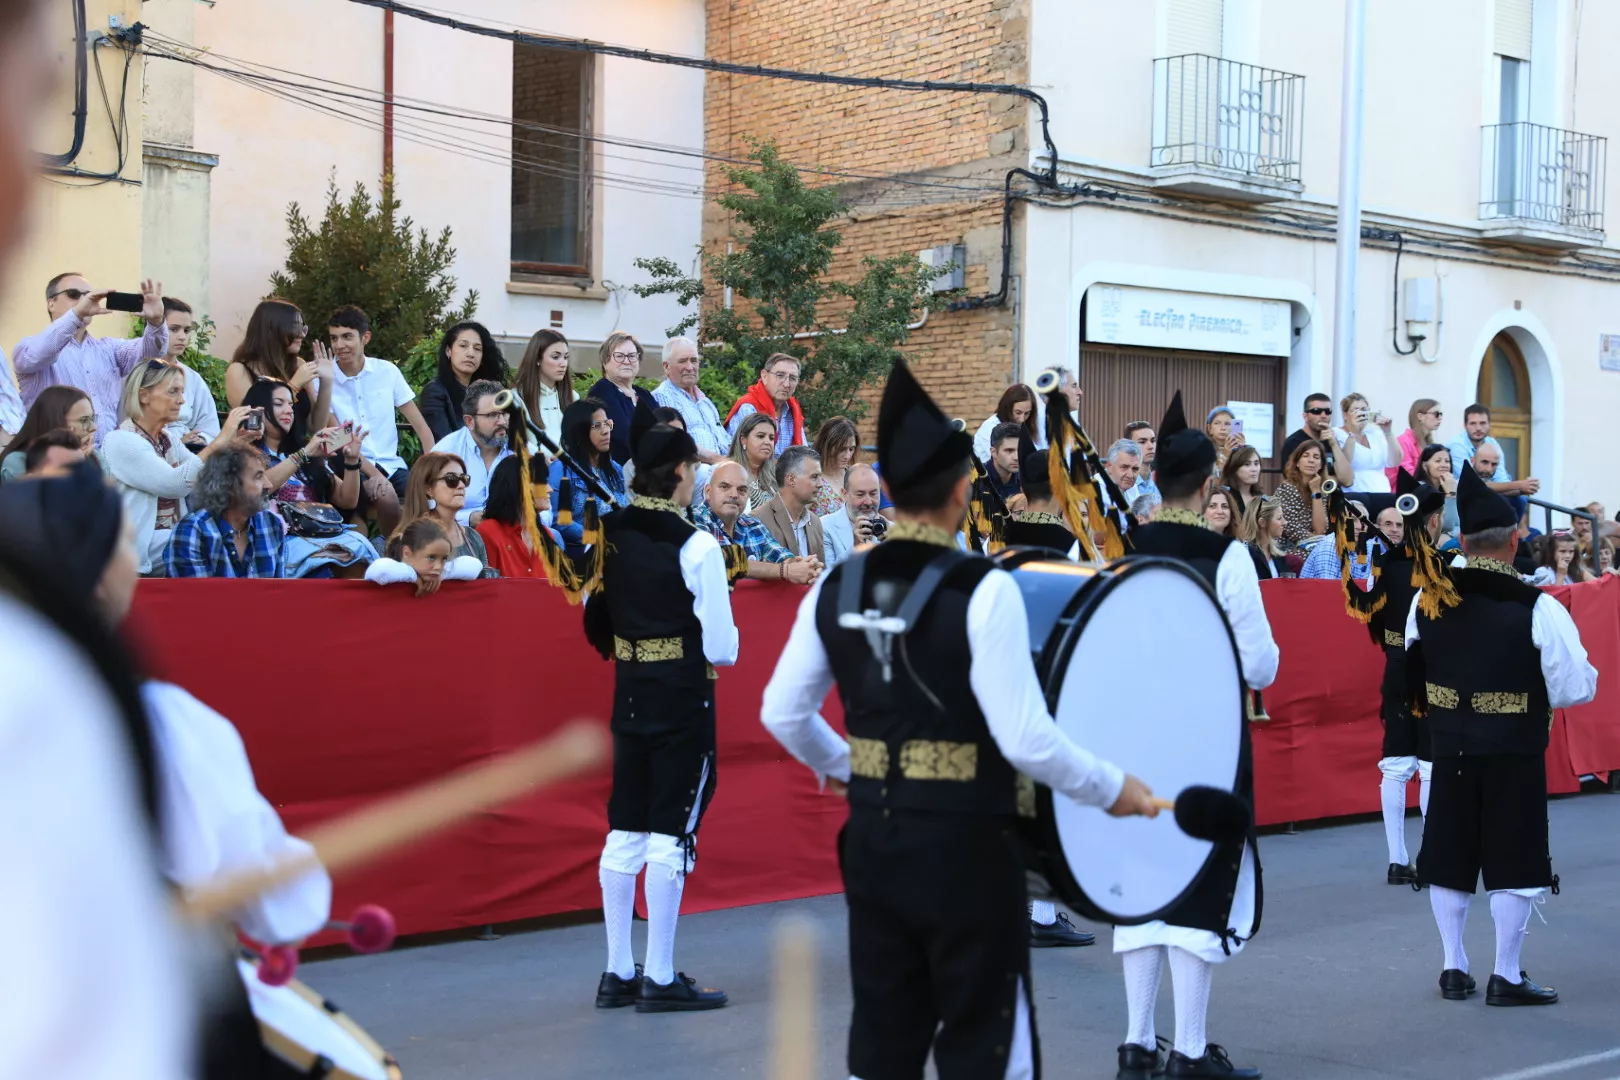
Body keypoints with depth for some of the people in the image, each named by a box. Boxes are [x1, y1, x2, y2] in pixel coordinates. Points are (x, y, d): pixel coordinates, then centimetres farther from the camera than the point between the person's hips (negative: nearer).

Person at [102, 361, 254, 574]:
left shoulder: (167, 440, 13)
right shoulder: (120, 442, -13)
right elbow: (175, 484, -26)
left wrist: (232, 444, -11)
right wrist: (219, 441, -27)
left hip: (175, 538, 8)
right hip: (143, 546, -8)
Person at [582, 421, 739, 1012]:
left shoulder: (614, 536, 3)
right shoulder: (696, 546, -14)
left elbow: (596, 624, 10)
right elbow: (720, 647, -13)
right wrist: (728, 642, 7)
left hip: (629, 694, 6)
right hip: (683, 699, -6)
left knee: (625, 833, 10)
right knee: (672, 836, -1)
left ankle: (618, 973, 16)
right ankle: (661, 979, 3)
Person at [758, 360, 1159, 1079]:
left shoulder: (836, 588, 1)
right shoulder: (983, 591, -17)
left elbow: (782, 713, 8)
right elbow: (1026, 740, -20)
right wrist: (1112, 790, -4)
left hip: (873, 844, 6)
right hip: (965, 850, -5)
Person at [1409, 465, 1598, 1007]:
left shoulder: (1427, 601, -2)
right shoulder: (1538, 610, -15)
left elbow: (1412, 677, 8)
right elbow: (1577, 689, -12)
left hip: (1450, 752, 4)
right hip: (1515, 757, -4)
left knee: (1449, 860, 14)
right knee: (1515, 864, 6)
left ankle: (1454, 968, 21)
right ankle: (1506, 976, 10)